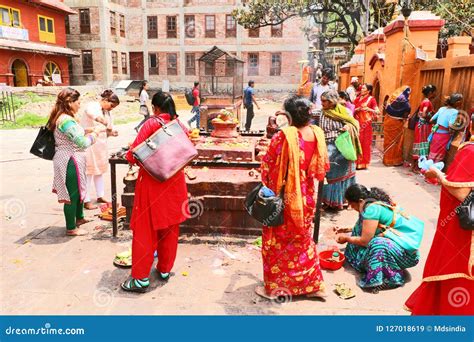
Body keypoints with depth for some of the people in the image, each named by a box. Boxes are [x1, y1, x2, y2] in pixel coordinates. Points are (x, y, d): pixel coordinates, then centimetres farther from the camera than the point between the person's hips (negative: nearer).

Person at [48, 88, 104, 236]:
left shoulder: (63, 117, 9)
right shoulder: (66, 120, -23)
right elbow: (82, 143, -25)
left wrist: (89, 130, 9)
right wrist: (95, 132, -11)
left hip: (71, 160, 11)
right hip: (70, 161, -11)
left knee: (79, 189, 25)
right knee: (72, 194, 2)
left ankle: (79, 217, 43)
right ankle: (71, 228, 17)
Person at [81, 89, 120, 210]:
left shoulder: (108, 113, 12)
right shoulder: (92, 106, -10)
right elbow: (92, 113, -34)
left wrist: (111, 132, -7)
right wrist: (103, 121, -47)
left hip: (101, 145, 8)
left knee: (99, 171, 15)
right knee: (88, 172, -5)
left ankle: (100, 196, 27)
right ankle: (86, 201, 1)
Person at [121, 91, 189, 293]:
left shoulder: (151, 124, -11)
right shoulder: (181, 126, 2)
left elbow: (133, 155, -17)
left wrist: (132, 158, 4)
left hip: (151, 182, -4)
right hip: (174, 183, 5)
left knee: (145, 229, 5)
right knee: (170, 228, 16)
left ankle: (141, 278, 11)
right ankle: (165, 270, 28)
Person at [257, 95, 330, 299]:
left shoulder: (283, 136, -23)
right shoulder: (317, 133, -5)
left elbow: (268, 166, -15)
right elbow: (321, 167, 5)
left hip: (284, 197, -5)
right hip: (306, 196, 6)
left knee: (277, 241, 12)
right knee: (303, 239, 22)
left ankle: (273, 287, 25)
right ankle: (312, 285, 33)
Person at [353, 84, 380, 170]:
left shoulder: (371, 99, 0)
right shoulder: (358, 99, 13)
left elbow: (377, 112, -5)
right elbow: (353, 110, 16)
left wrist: (368, 109, -19)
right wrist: (357, 110, -5)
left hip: (366, 124, -4)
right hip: (357, 123, 4)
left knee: (365, 143, -1)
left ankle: (364, 163, 7)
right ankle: (356, 162, 10)